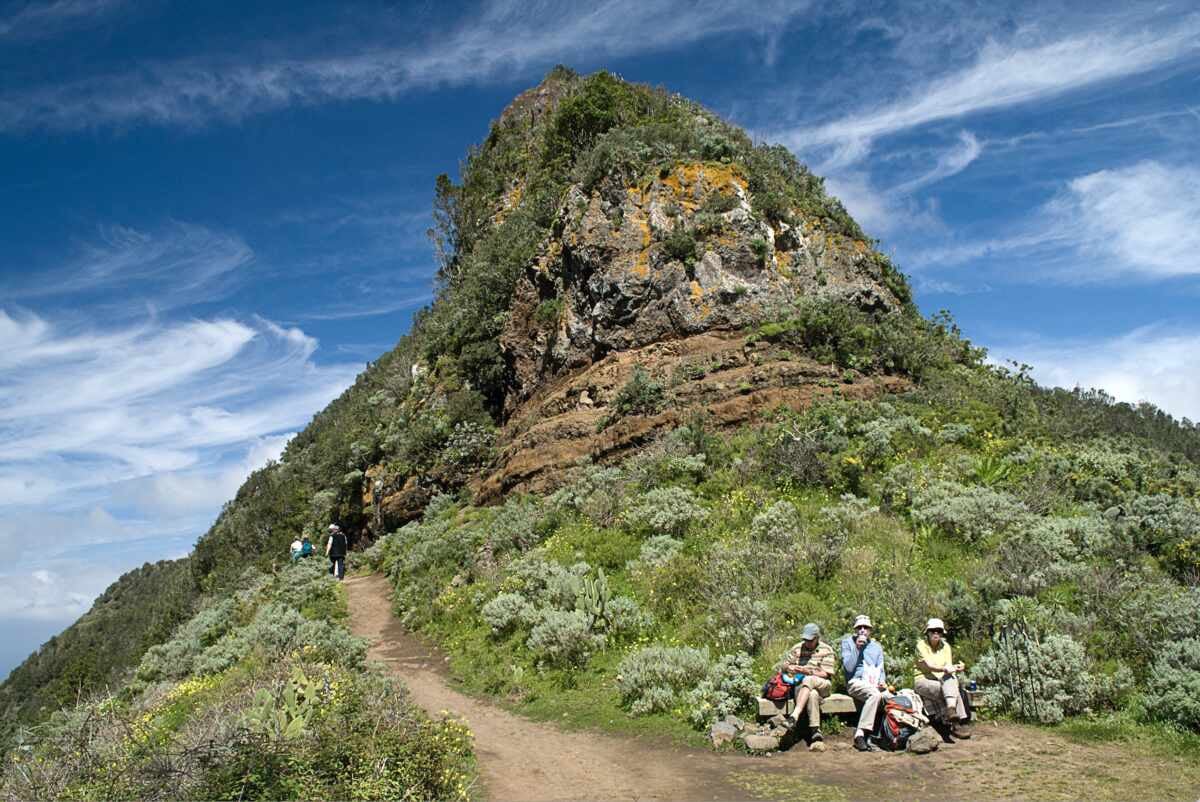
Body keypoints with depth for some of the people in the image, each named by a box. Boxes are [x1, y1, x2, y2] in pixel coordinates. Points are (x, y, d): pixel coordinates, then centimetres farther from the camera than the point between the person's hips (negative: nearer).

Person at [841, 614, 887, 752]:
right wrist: (857, 647, -11)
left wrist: (882, 682, -3)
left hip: (873, 683, 4)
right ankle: (860, 734, -32)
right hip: (855, 682, -4)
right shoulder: (847, 642, 7)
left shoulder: (876, 646, 21)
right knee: (875, 694, -36)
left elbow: (881, 669, 19)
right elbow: (849, 667, -4)